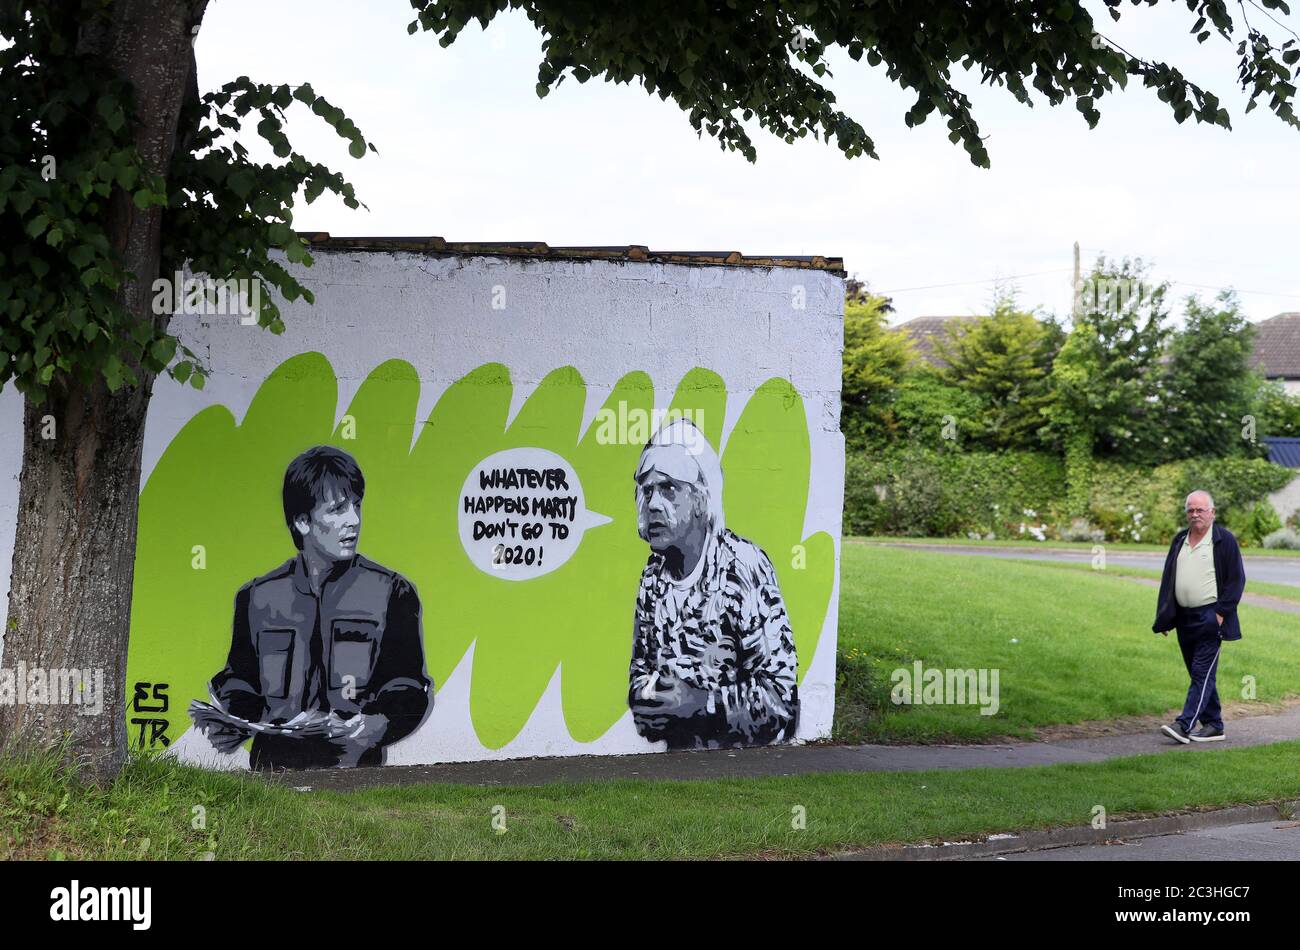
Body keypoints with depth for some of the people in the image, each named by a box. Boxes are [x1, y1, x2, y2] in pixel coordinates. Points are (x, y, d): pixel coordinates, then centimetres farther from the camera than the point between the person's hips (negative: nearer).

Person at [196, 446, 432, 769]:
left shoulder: (390, 591, 8)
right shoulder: (257, 597, 15)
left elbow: (409, 688, 4)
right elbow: (241, 681, 20)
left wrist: (376, 726, -17)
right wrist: (228, 727, -2)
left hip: (354, 768, -2)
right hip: (272, 765, 2)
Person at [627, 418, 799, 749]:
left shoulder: (744, 567, -12)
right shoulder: (654, 573, 8)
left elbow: (782, 697, -12)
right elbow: (641, 671, 17)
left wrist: (698, 701, -20)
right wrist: (645, 694, -4)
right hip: (679, 758, 6)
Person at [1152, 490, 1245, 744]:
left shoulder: (1224, 540, -4)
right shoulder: (1180, 540, 14)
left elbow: (1236, 579, -6)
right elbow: (1168, 578, 17)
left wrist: (1222, 613, -13)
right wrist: (1165, 617, 11)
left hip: (1210, 617, -7)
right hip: (1185, 618, 7)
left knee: (1202, 672, -10)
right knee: (1199, 673, 10)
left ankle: (1184, 725, -17)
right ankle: (1213, 725, 18)